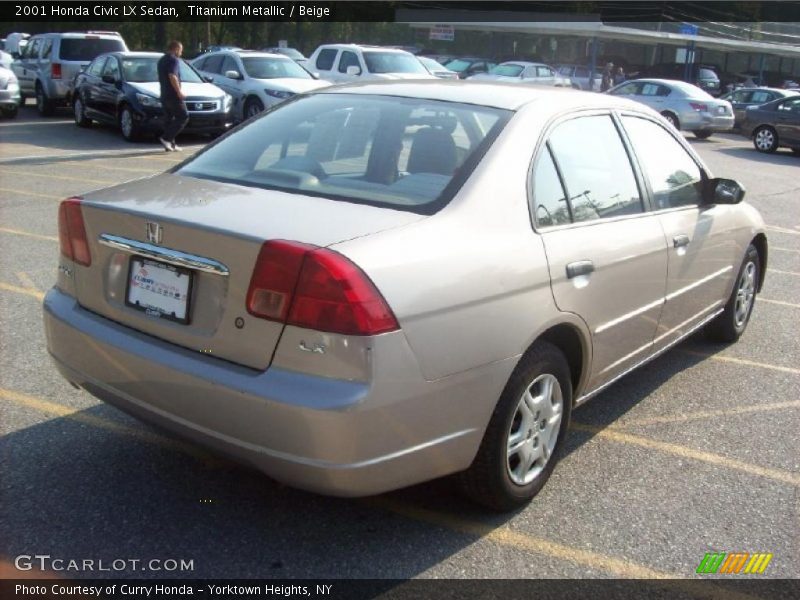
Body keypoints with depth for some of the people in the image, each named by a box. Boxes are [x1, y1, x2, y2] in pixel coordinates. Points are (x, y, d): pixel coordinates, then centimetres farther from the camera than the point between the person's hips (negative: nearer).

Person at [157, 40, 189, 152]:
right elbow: (172, 76, -23)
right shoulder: (174, 60, -11)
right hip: (173, 95, -10)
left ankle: (170, 144, 11)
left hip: (164, 95, 10)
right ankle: (166, 138, -13)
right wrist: (179, 92, -21)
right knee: (183, 117, -5)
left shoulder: (161, 60, 19)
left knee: (168, 119, 11)